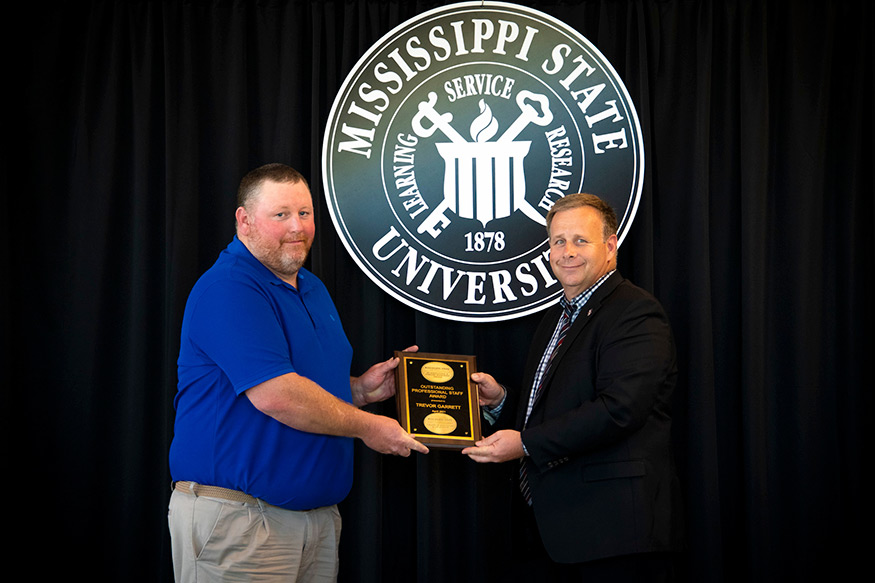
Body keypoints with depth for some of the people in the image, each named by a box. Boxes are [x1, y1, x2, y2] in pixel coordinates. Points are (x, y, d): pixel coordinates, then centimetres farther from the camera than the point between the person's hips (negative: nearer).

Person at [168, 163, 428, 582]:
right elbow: (274, 395, -24)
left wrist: (361, 388, 5)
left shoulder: (312, 288, 15)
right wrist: (366, 426, -14)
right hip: (237, 516, -8)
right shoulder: (227, 288, -16)